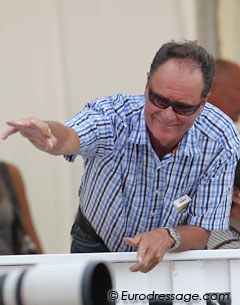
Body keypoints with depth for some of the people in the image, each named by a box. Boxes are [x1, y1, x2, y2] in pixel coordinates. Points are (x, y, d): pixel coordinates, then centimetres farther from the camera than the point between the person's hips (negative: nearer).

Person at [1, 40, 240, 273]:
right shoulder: (114, 114, -26)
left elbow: (204, 233, -14)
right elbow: (70, 138, -50)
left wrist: (168, 237, -37)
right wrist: (49, 134, -74)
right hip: (97, 246, -2)